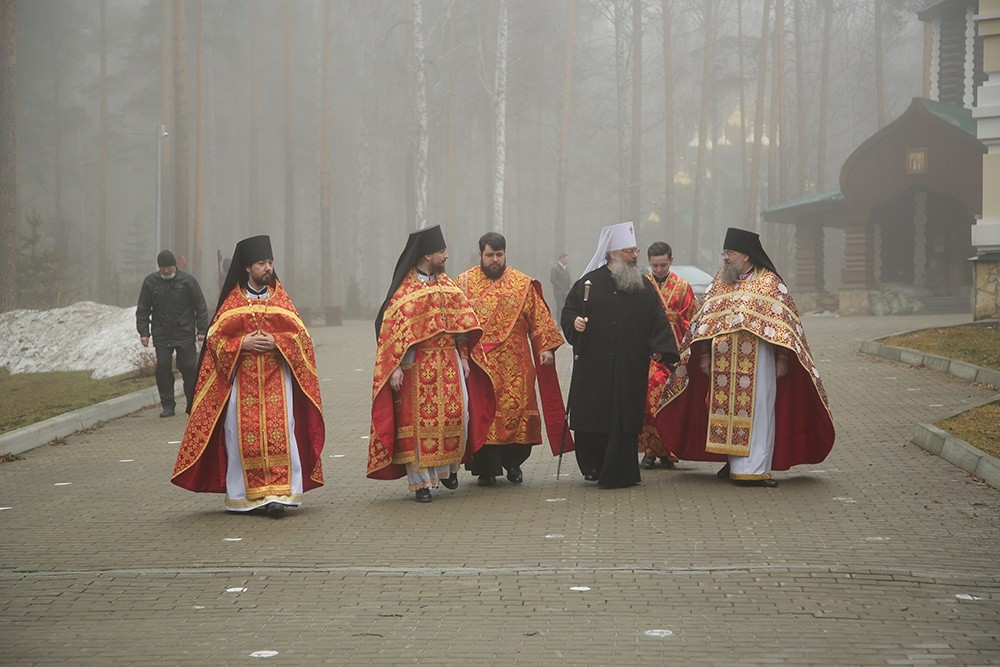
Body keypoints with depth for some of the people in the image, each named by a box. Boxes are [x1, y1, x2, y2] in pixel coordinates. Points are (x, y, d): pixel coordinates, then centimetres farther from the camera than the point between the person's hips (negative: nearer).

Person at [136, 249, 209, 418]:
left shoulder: (187, 280, -2)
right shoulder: (150, 282, 2)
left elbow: (200, 307, 2)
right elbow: (142, 310, 8)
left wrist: (202, 330, -3)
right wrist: (143, 332, 0)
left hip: (185, 334, -2)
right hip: (161, 336, 2)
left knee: (189, 368, -4)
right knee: (163, 368, -2)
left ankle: (193, 404, 10)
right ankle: (167, 405, 7)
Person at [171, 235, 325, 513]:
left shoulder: (281, 298, 10)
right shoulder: (232, 301, 8)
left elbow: (301, 337, 5)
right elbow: (215, 338, 4)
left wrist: (277, 341, -12)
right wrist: (242, 343, -12)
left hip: (277, 379, 0)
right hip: (241, 380, 0)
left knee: (279, 433, -11)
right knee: (242, 435, -4)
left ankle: (278, 493, -12)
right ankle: (243, 496, 4)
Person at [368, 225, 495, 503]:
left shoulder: (447, 285, 12)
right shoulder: (404, 290, -5)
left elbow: (461, 323, 15)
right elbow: (393, 329, -8)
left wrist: (464, 356, 8)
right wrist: (396, 367, -15)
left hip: (449, 362, 5)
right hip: (418, 365, -5)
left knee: (457, 414, 0)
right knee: (419, 419, -3)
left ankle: (450, 466, 22)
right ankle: (421, 480, 2)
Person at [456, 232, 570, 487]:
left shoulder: (523, 284, 8)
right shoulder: (464, 283, 7)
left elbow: (539, 318, 6)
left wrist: (545, 347, -4)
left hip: (513, 365, 0)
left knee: (516, 411, -2)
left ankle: (513, 463, 17)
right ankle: (485, 468, 7)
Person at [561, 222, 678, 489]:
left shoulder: (644, 286, 9)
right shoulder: (589, 282, 4)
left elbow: (657, 319, 8)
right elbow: (568, 310, 8)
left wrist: (659, 347, -5)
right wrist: (574, 322, -14)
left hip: (630, 367, 1)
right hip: (593, 366, -1)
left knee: (624, 420, -2)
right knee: (591, 417, 1)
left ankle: (618, 472, 3)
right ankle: (593, 468, 16)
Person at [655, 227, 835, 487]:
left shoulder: (769, 282, -2)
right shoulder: (720, 281, 12)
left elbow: (784, 320, -3)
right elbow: (705, 319, 13)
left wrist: (782, 358, -8)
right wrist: (704, 354, 7)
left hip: (757, 361, -4)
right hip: (723, 363, 4)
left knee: (756, 411, -4)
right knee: (727, 410, 6)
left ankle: (754, 468, -3)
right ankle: (734, 463, 17)